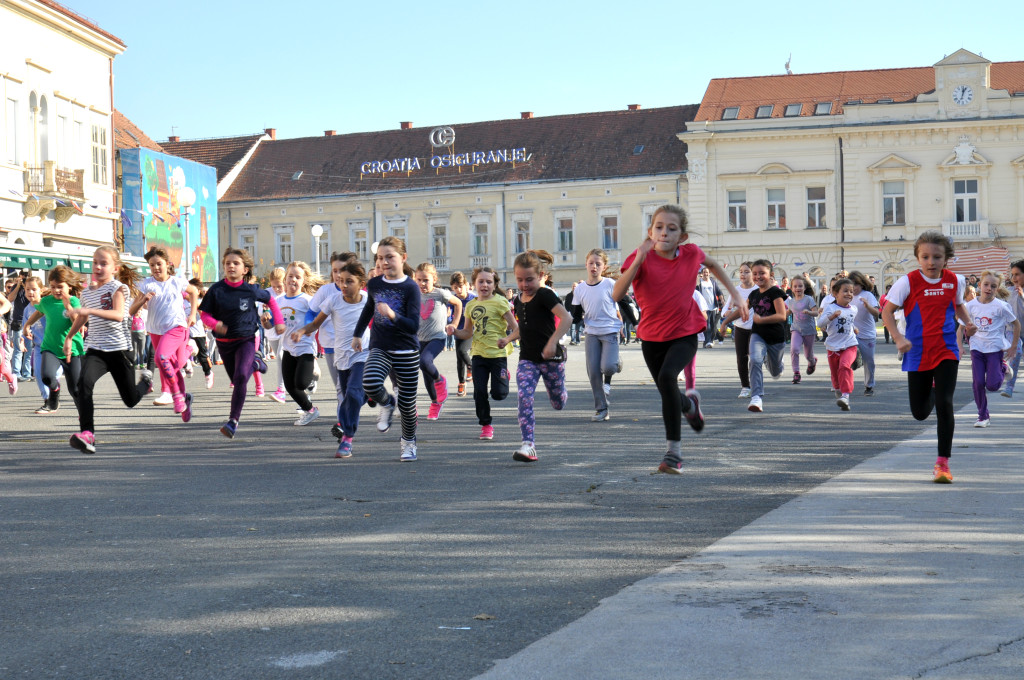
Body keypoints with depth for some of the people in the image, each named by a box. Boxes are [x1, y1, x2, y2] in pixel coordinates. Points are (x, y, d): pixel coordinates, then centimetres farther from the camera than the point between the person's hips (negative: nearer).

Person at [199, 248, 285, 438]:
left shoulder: (251, 290, -9)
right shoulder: (216, 290, -9)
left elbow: (270, 300, 11)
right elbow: (205, 314, -4)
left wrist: (278, 321, 6)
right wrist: (215, 324, -24)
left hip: (246, 339, -2)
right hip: (224, 342, 3)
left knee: (240, 377, -23)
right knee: (236, 379, 16)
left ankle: (233, 420, -17)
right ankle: (255, 364, 50)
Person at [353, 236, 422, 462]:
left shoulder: (411, 287, -9)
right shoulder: (374, 284, 3)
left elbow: (414, 326, -16)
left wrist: (392, 315, -32)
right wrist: (357, 334, 30)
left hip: (406, 352, -2)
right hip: (380, 348, 2)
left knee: (407, 402, 4)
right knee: (370, 383, -28)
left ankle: (409, 443, 30)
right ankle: (386, 404, 7)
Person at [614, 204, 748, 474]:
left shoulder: (691, 254, -10)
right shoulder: (641, 258, -16)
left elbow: (712, 264, 15)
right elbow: (617, 295, -30)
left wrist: (735, 294, 13)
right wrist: (638, 260, -39)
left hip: (684, 334, -1)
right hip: (652, 337, 1)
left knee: (667, 376, -28)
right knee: (669, 396, 11)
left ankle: (674, 451, -19)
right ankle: (690, 403, 51)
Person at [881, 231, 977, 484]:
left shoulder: (954, 281, 1)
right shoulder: (908, 282, -8)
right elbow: (887, 311, -6)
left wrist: (968, 322, 2)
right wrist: (898, 338, -20)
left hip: (946, 352, 1)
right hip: (918, 354, 0)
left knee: (944, 404, -14)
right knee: (920, 413, 7)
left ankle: (943, 461, -3)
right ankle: (929, 391, 46)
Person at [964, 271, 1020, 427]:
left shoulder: (1000, 306, -10)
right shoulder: (971, 305, -2)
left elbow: (1016, 324, -1)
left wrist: (1013, 347, 0)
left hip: (995, 348, -2)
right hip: (977, 348, 2)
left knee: (992, 385, -6)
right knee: (978, 383, -3)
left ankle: (1003, 367, 26)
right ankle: (983, 416, 9)